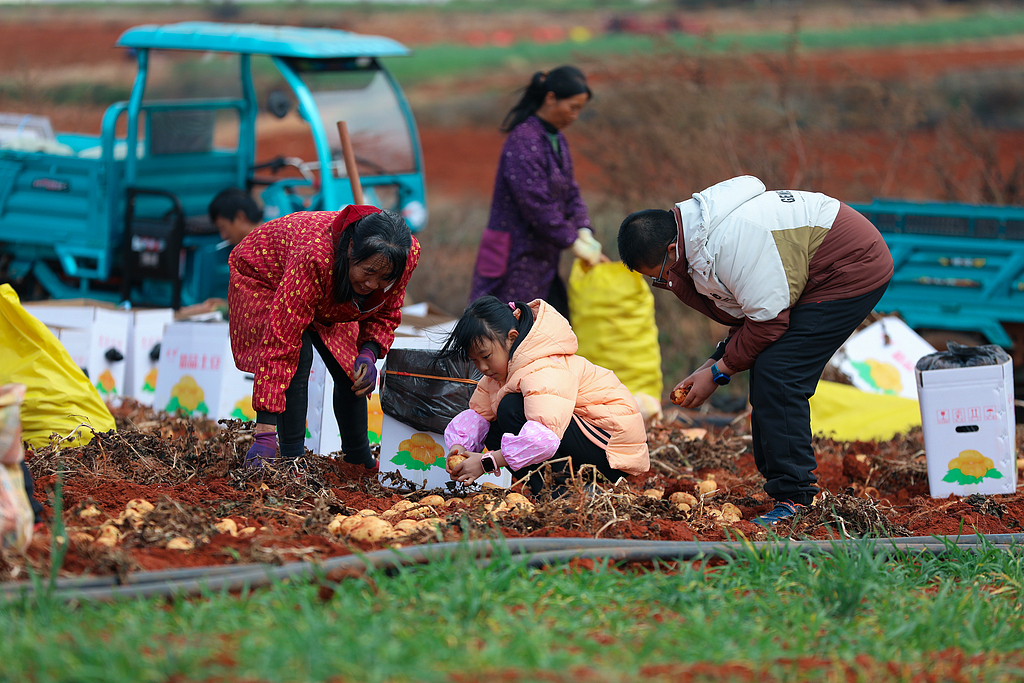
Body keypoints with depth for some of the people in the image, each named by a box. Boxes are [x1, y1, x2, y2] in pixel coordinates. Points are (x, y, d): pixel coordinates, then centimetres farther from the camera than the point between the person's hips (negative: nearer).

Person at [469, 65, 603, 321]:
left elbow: (570, 192, 14)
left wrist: (583, 230, -3)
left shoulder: (557, 139, 12)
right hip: (518, 256, -10)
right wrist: (573, 242, -18)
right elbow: (535, 203, -23)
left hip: (543, 257, 10)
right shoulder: (523, 140, -19)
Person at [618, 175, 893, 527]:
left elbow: (769, 320, -24)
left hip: (854, 269, -11)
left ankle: (793, 499, -15)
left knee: (776, 377, -16)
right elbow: (749, 317, 12)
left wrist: (718, 372, -14)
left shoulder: (731, 241, -28)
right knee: (768, 375, 7)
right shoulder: (702, 238, 5)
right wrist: (714, 363, 1)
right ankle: (781, 486, 11)